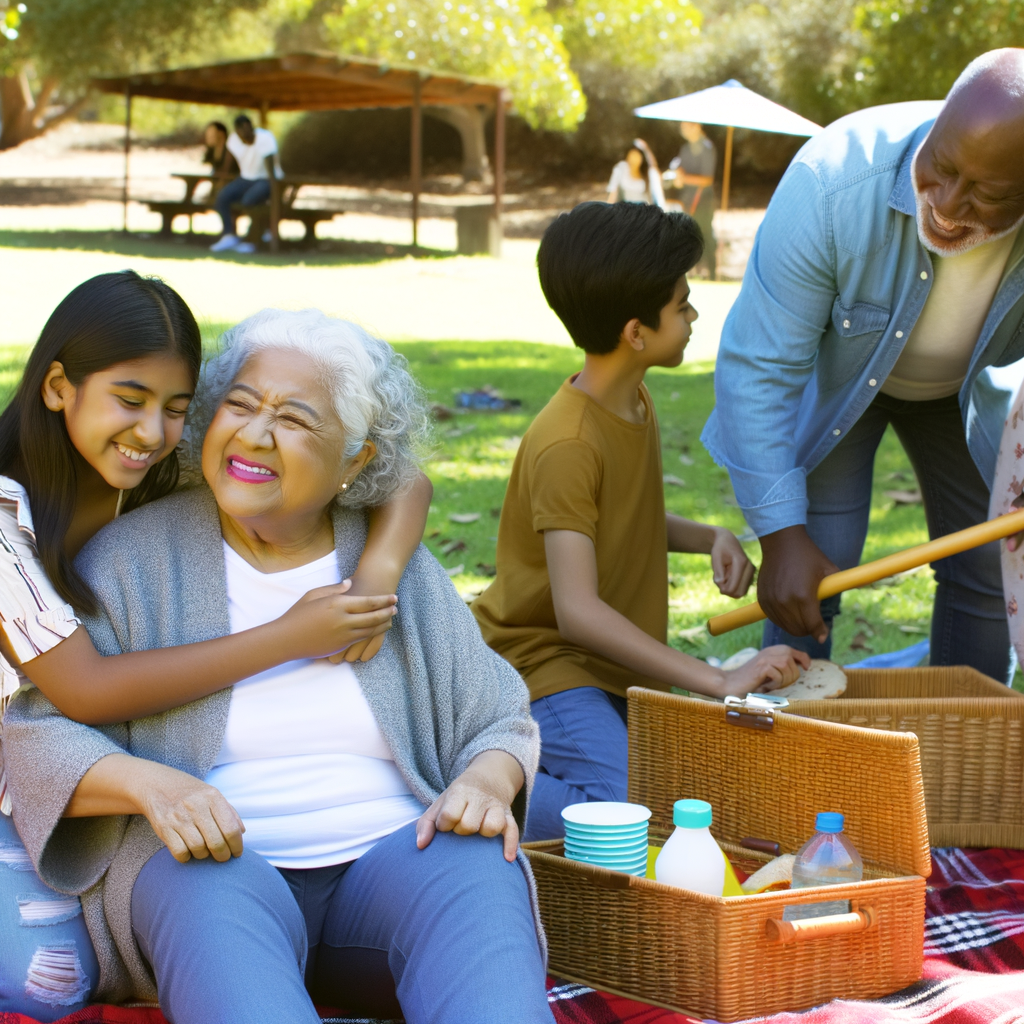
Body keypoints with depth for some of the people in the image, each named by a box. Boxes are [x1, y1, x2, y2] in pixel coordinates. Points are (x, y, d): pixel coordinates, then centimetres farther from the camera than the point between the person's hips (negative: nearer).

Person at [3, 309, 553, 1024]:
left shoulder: (398, 565, 13)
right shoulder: (132, 558, 7)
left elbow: (500, 723, 15)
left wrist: (485, 783, -10)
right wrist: (151, 784, -19)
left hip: (390, 855, 2)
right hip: (213, 863, -2)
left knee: (477, 872, -31)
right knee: (217, 898, -37)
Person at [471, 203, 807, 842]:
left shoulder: (636, 401, 6)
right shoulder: (565, 446, -23)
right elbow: (578, 611, -32)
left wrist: (709, 538, 2)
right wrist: (718, 682, -35)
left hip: (616, 667, 9)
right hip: (544, 662, -9)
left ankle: (528, 754, 11)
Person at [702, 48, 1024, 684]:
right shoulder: (832, 183, -40)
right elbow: (759, 367, -32)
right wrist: (780, 535, -32)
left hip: (967, 387, 3)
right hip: (833, 373, -2)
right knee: (805, 584, -12)